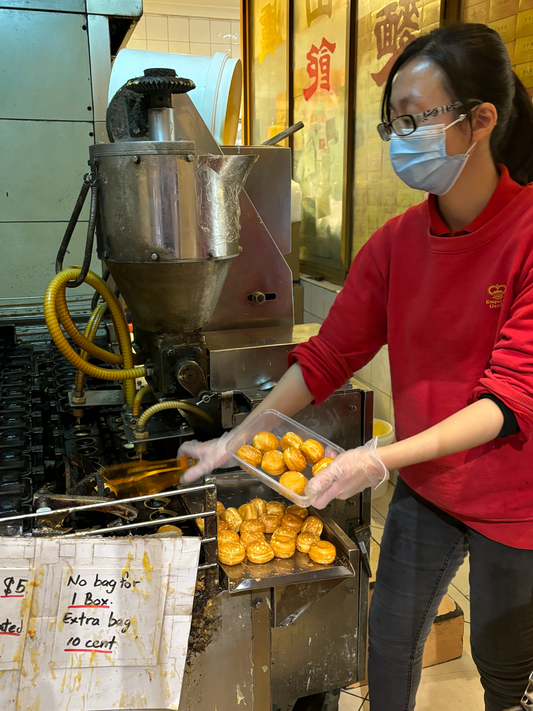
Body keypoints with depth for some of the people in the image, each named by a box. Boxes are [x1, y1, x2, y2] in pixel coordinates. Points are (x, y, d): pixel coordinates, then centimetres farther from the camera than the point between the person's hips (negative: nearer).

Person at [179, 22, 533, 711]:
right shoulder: (397, 241, -6)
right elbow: (328, 355, -4)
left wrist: (383, 458, -35)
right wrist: (238, 440, -9)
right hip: (424, 486, 4)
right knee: (389, 640, 19)